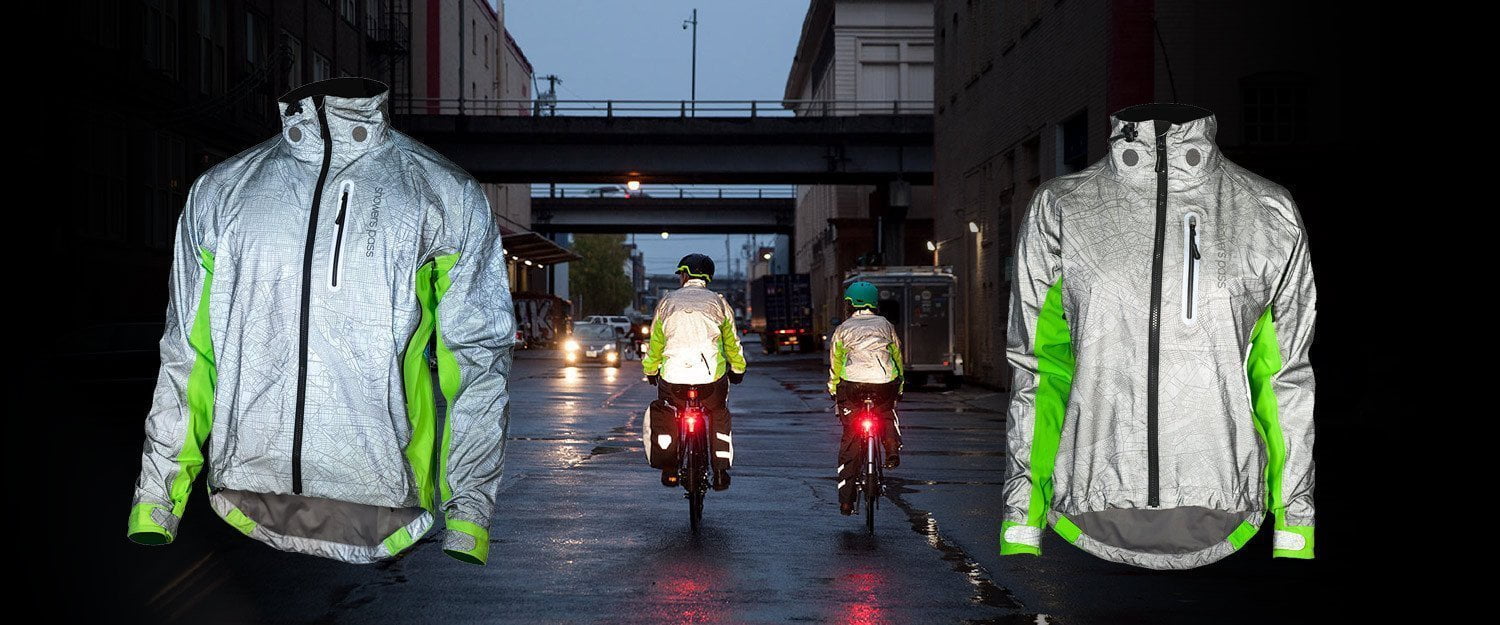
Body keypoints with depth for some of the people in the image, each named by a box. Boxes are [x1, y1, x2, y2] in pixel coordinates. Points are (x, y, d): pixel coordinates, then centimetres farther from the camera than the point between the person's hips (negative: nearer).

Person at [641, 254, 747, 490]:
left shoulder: (667, 302, 9)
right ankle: (721, 471, 14)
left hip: (673, 375, 0)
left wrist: (650, 371, 29)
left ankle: (669, 469, 13)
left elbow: (655, 343, 14)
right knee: (719, 417, 23)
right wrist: (738, 370, 31)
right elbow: (732, 342, 16)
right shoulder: (718, 302, 10)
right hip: (712, 376, 0)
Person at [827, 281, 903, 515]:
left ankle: (846, 500, 3)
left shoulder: (843, 329, 12)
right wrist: (899, 385, 32)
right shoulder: (886, 325, 16)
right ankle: (893, 449, 5)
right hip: (885, 384, 1)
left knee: (850, 439, 6)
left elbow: (835, 363, 13)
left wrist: (834, 391, 23)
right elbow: (897, 356, 21)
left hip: (852, 385, -1)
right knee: (887, 414, 35)